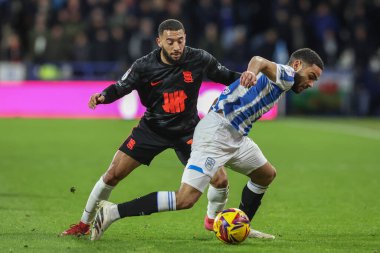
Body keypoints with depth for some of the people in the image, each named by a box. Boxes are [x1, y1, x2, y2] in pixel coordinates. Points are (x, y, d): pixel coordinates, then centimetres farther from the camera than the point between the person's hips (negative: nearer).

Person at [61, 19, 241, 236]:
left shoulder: (199, 59, -16)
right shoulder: (144, 66, -17)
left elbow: (227, 76, -4)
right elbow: (121, 88, -8)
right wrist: (103, 96, -30)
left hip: (188, 131, 0)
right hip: (153, 128, 0)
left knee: (220, 180, -11)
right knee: (113, 174, -4)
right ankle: (84, 224, 15)